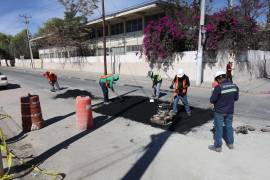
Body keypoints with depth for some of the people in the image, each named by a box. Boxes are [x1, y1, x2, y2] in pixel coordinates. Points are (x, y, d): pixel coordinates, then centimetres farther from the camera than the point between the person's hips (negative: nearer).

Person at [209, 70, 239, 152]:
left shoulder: (218, 87, -24)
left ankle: (218, 146, 17)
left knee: (218, 128, 6)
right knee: (229, 126, 21)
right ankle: (230, 143, 36)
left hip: (219, 111, -6)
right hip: (230, 111, 6)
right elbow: (236, 98, 7)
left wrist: (217, 100, 3)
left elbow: (212, 100, -19)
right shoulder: (234, 86, -4)